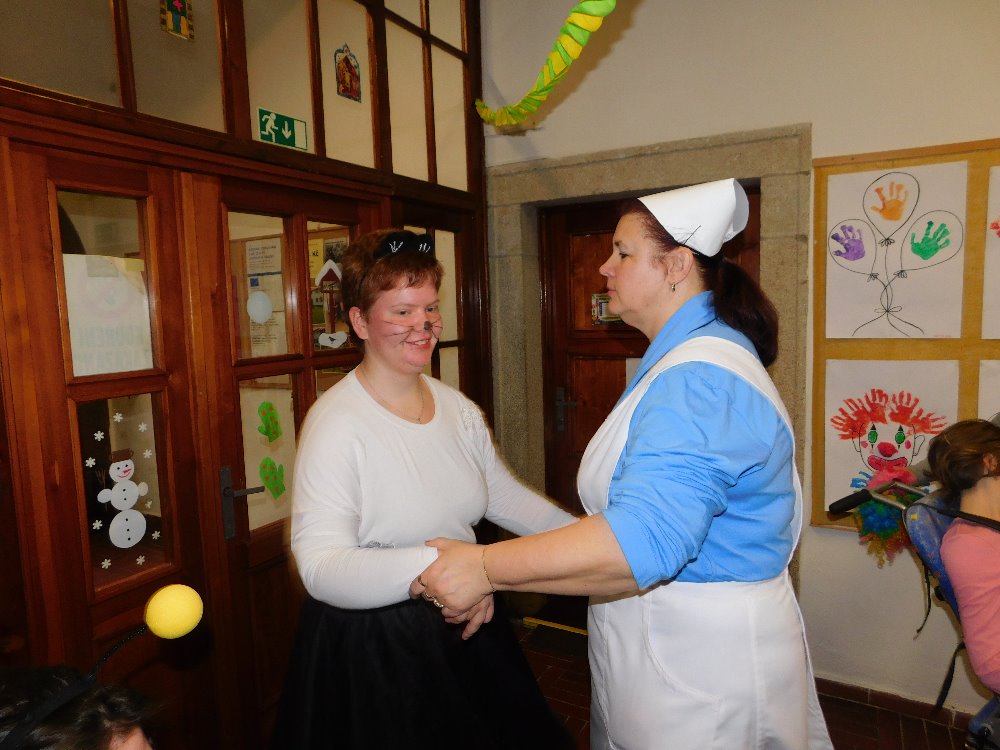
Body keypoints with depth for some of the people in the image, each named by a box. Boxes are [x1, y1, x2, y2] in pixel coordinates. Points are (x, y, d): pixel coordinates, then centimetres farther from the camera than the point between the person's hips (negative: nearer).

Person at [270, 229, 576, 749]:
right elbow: (320, 567, -28)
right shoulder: (336, 423, -22)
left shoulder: (458, 409, -1)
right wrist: (430, 567, -41)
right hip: (370, 645, -6)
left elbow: (504, 496, 8)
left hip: (464, 626, 7)